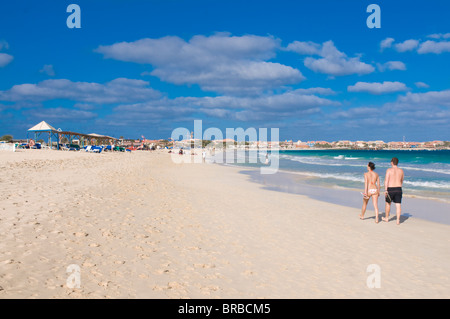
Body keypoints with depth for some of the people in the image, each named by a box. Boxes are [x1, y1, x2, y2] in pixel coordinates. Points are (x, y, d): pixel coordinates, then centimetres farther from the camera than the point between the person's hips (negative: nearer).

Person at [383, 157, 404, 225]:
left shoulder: (389, 170, -8)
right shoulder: (401, 171, 6)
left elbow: (386, 180, -15)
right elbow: (401, 181, 18)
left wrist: (385, 190, -17)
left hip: (390, 189, -3)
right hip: (398, 189, 3)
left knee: (388, 203, 15)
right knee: (398, 205, 2)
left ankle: (386, 218, 28)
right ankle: (398, 220, -1)